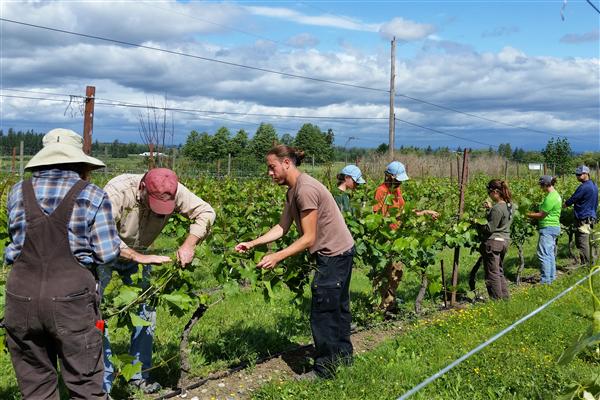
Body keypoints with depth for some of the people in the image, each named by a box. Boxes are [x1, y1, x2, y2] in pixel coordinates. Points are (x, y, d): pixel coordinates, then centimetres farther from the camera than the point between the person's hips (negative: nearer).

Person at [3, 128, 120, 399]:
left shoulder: (18, 192, 8)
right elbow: (107, 254, -5)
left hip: (21, 295, 4)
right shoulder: (92, 195, -2)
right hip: (71, 296, -3)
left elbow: (16, 236, 18)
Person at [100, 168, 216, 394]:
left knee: (146, 311, 6)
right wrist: (139, 257, -48)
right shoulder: (118, 190, -36)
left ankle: (139, 375, 22)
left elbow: (206, 212, -14)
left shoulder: (174, 192, -22)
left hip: (139, 254, 5)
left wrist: (189, 244, -29)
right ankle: (103, 384, 2)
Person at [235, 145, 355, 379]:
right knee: (337, 307, 21)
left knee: (322, 312, -3)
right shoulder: (292, 190, 7)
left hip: (335, 254, -10)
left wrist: (277, 257, -27)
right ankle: (343, 356, 36)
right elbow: (282, 228, 4)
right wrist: (252, 243, -3)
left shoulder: (306, 189, -24)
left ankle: (324, 369, 9)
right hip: (338, 252, 10)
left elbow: (308, 238, -24)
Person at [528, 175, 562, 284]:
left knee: (543, 254, -7)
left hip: (548, 228, -11)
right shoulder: (555, 194, 13)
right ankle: (552, 276, 26)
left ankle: (545, 280, -3)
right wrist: (534, 213, 11)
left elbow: (542, 215, -17)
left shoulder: (550, 198, -19)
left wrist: (528, 215, -6)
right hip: (553, 227, 11)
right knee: (549, 253, 17)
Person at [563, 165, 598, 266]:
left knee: (582, 243, -6)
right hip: (591, 216, 10)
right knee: (586, 242, 15)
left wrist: (562, 205, 4)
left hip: (584, 219, -10)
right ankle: (590, 263, 19)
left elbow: (572, 200, -12)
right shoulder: (593, 185, 14)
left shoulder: (584, 187, -17)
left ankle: (585, 265, -4)